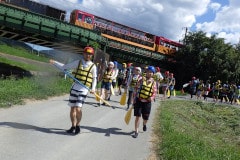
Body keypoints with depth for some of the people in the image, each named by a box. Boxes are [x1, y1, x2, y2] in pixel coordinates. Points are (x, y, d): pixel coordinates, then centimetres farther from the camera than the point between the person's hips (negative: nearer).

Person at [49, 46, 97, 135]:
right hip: (74, 87, 3)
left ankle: (78, 126, 10)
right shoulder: (77, 62, 8)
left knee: (78, 108, -13)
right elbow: (65, 67, 15)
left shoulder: (93, 66, 3)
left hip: (84, 89, -3)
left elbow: (94, 78, 7)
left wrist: (93, 88, -7)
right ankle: (73, 126, 24)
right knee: (72, 108, 7)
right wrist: (55, 62, 7)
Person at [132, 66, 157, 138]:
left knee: (145, 118, 9)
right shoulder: (142, 80, 2)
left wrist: (152, 97, -23)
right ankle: (136, 132, 10)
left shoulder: (153, 82, 2)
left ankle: (144, 124, 46)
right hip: (139, 100, 0)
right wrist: (134, 100, 3)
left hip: (147, 102, 0)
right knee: (138, 116, -2)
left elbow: (154, 92, 0)